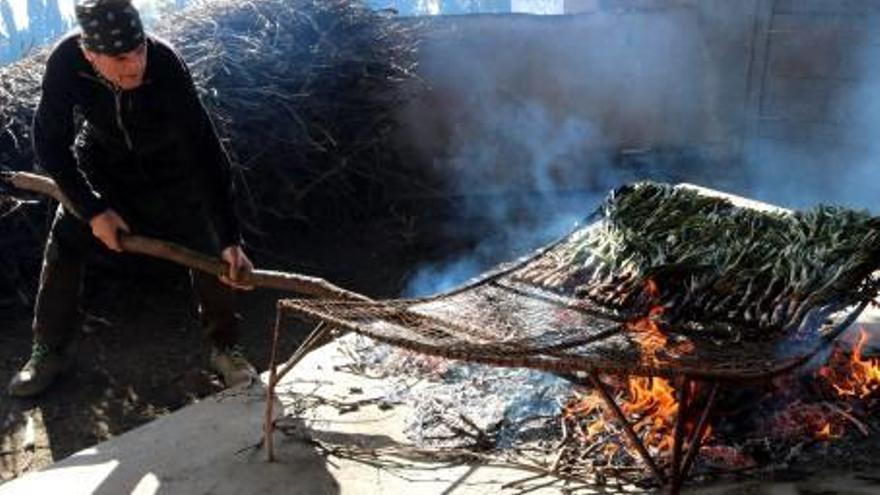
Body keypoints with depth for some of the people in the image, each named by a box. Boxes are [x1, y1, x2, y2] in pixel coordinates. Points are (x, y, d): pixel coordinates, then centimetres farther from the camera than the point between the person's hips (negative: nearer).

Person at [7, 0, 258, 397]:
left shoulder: (166, 66, -37)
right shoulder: (66, 63, -32)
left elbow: (205, 153, -36)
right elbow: (50, 144, -19)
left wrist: (230, 239, -38)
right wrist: (93, 210, -23)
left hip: (168, 167, -1)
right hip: (101, 162, 2)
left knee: (209, 255, -6)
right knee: (63, 249, -1)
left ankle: (225, 347, 15)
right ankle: (49, 351, 20)